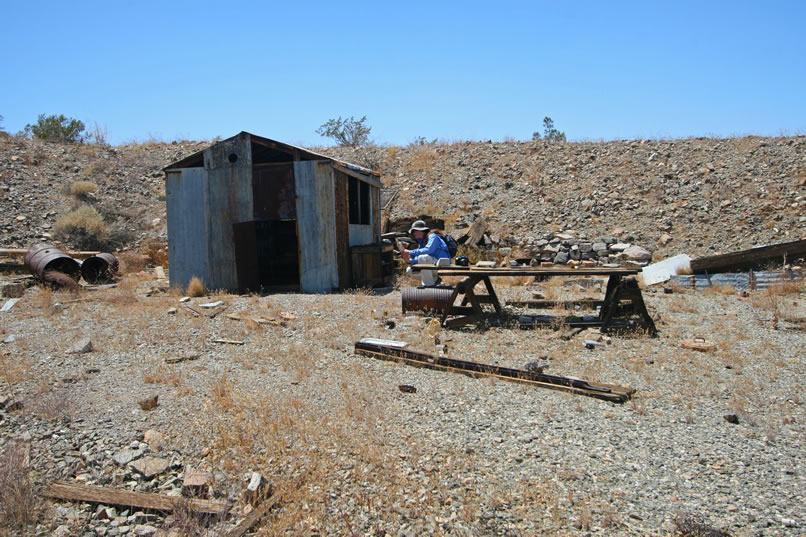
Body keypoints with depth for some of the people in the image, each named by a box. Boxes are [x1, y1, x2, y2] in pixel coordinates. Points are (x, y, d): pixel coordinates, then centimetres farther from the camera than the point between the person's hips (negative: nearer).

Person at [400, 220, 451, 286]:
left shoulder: (433, 237, -10)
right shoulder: (421, 242, 16)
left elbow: (428, 250, -29)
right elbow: (417, 259, 11)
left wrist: (410, 252, -26)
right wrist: (409, 261, -11)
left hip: (442, 264, -9)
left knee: (422, 258, -31)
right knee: (410, 270, 5)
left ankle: (430, 285, -21)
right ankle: (434, 279, 7)